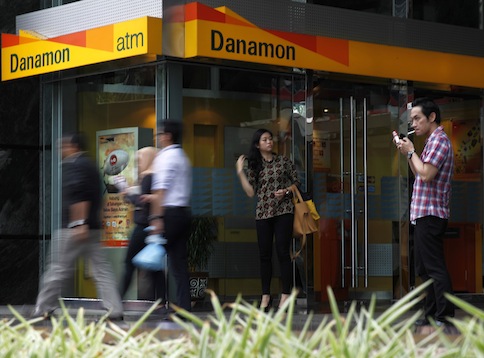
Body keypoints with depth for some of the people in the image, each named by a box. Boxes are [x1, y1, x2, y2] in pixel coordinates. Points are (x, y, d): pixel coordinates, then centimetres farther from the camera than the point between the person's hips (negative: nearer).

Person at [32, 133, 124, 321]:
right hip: (93, 227, 9)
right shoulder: (90, 165, 19)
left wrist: (79, 224, -24)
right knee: (101, 269, 4)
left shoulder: (72, 165, -9)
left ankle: (43, 309, 6)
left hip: (74, 228, -9)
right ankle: (115, 309, -2)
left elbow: (77, 196, -21)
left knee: (59, 269, -1)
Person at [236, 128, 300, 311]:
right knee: (264, 254, 4)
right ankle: (265, 295, 10)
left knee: (283, 252, -6)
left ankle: (285, 294, -2)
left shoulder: (284, 161, 5)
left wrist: (285, 191, -10)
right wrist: (240, 172, -4)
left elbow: (296, 182, 8)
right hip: (262, 213, 2)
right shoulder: (253, 166, 8)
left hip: (283, 211, -2)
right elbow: (251, 192, 1)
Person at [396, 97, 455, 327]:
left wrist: (411, 151, -11)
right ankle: (431, 315, 19)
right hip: (424, 214, 11)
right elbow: (420, 176, 22)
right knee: (424, 268, 14)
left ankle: (444, 319, -11)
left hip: (430, 214, -11)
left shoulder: (439, 140, -12)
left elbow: (426, 174, -23)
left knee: (435, 268, -11)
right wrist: (407, 154, 11)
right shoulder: (433, 141, 19)